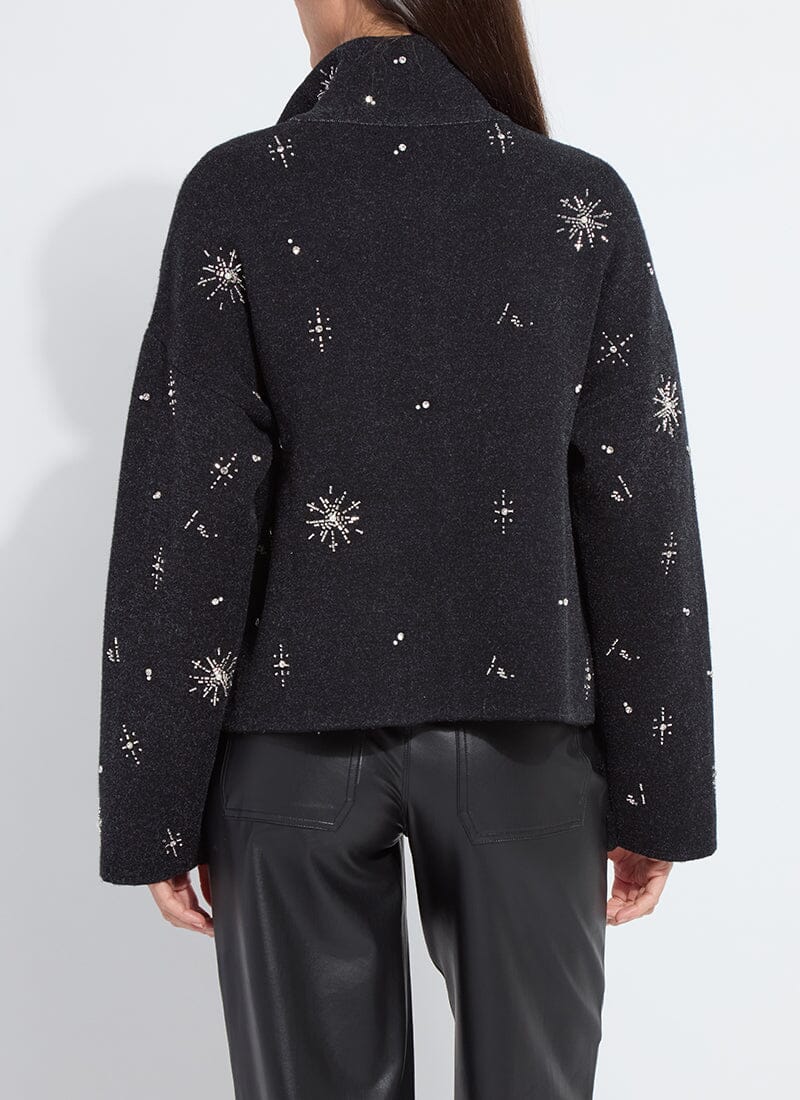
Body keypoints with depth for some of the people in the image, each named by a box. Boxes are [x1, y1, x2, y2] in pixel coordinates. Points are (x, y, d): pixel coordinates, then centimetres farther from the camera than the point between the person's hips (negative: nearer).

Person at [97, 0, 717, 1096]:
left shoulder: (239, 190, -7)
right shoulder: (584, 198, -2)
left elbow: (190, 515, -9)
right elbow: (639, 514, -3)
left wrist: (156, 811, -1)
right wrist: (657, 796, 5)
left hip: (299, 732, -1)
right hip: (524, 725, 1)